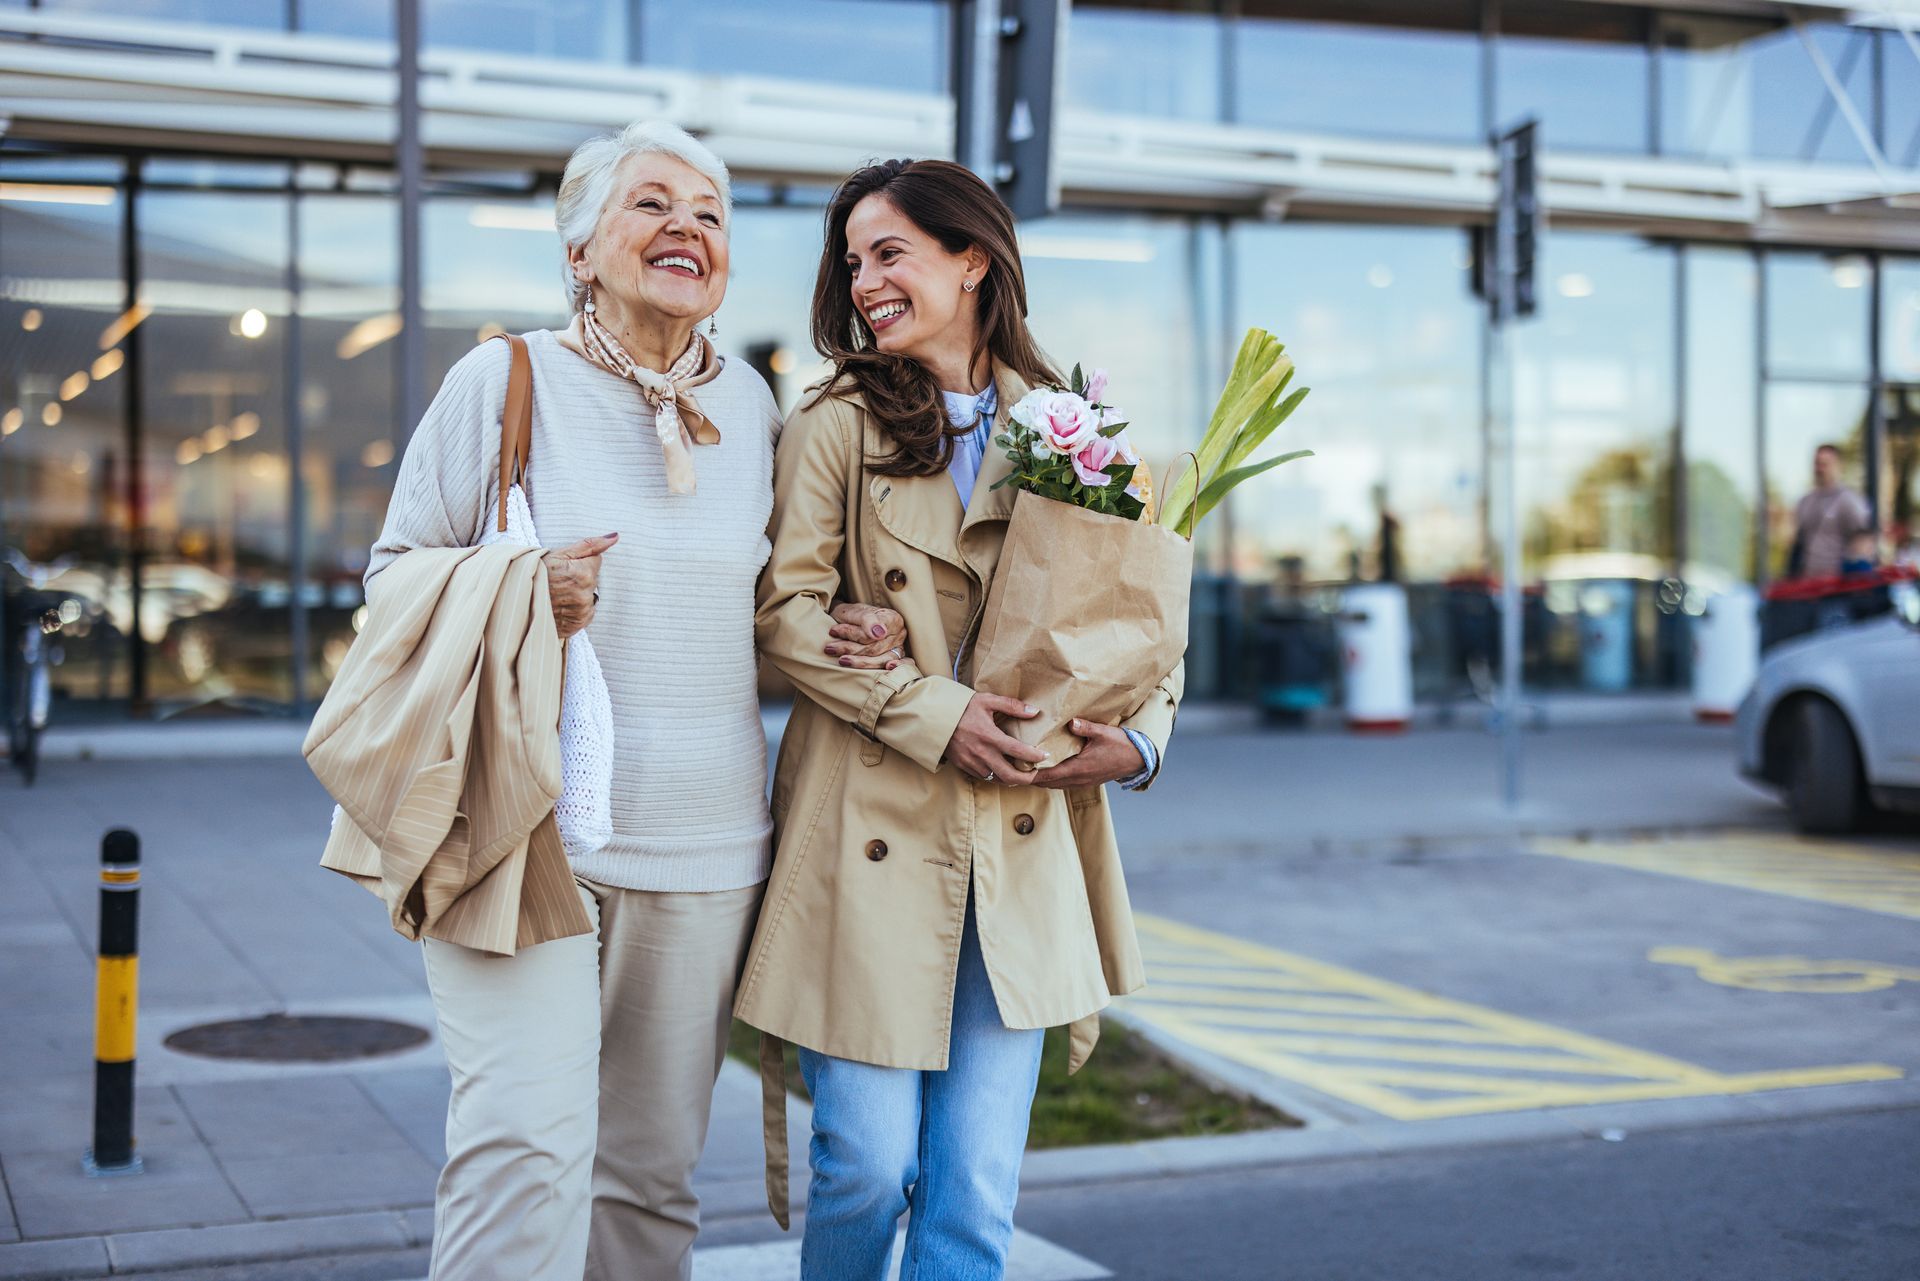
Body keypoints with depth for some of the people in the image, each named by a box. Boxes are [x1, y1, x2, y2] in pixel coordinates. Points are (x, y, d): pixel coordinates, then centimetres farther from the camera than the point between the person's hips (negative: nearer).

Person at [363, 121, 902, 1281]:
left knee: (655, 1164, 10)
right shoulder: (504, 379, 0)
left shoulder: (751, 405, 12)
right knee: (528, 1141, -17)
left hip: (703, 843, 4)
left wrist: (853, 635, 2)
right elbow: (394, 573, 1)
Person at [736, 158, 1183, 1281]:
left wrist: (1141, 734, -5)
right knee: (869, 1162, -1)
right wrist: (933, 713, -14)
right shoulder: (837, 425, 2)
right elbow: (786, 609, -5)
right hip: (871, 834, -2)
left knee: (980, 1187, 2)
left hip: (1019, 844, 2)